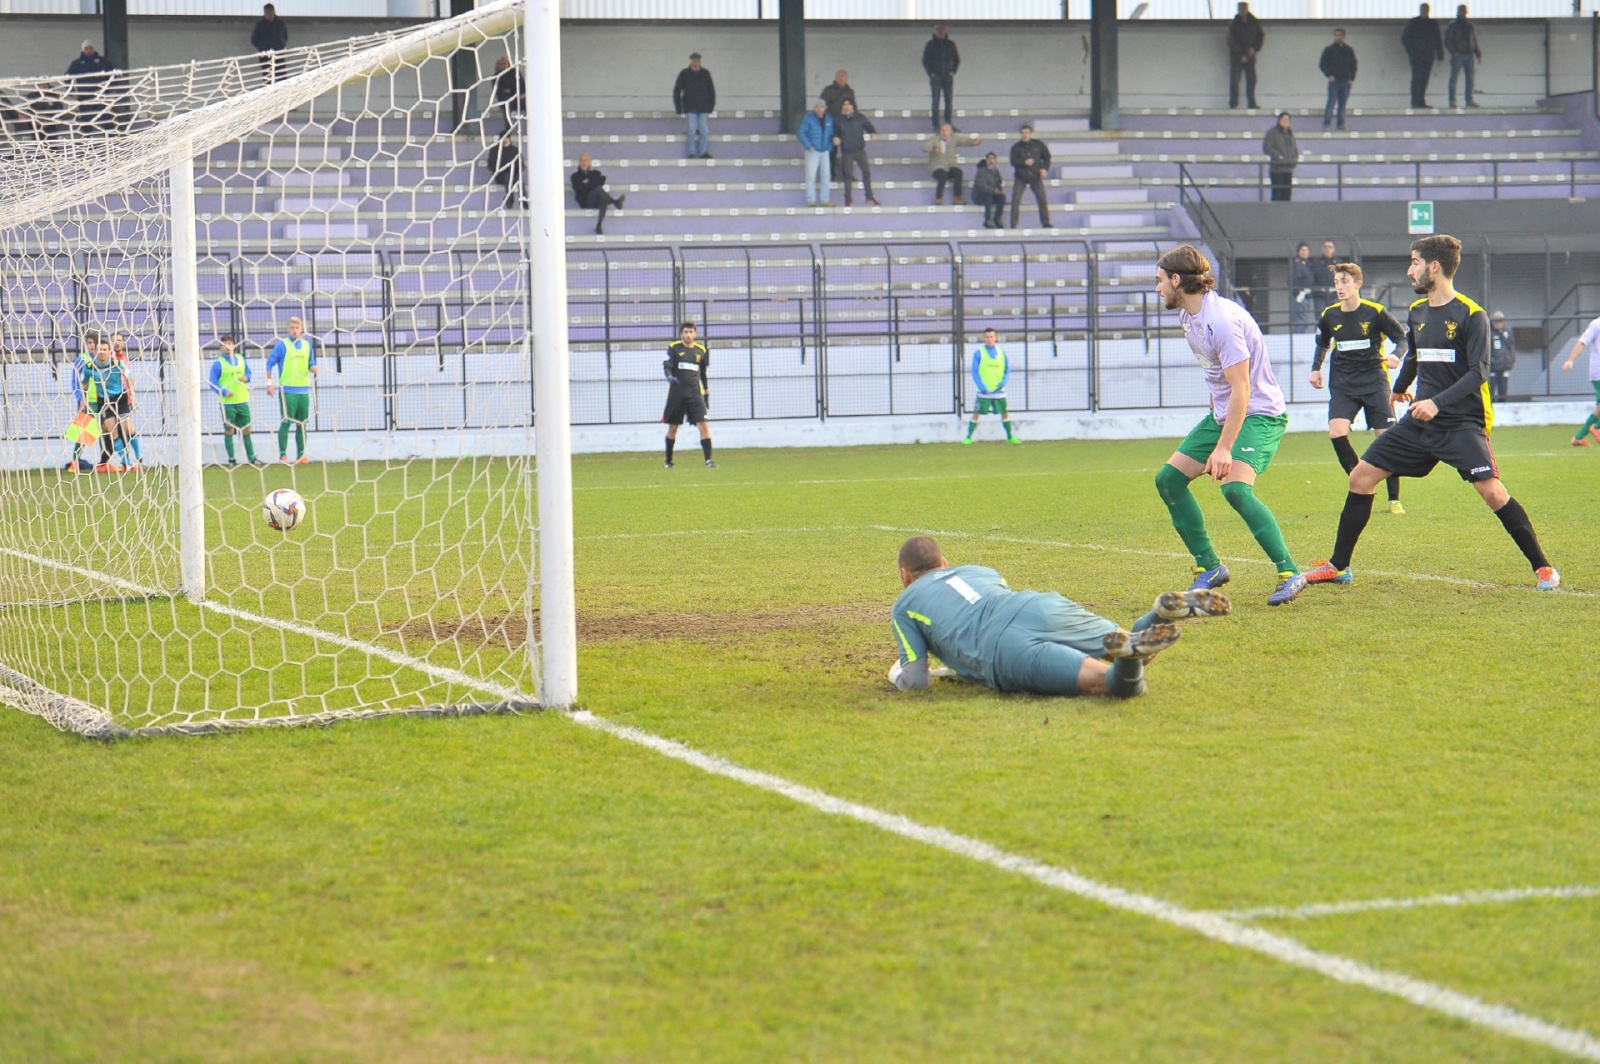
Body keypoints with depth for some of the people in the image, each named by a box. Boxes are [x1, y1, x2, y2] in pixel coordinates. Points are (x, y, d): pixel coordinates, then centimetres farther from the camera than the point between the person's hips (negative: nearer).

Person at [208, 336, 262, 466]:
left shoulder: (241, 359, 10)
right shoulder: (218, 363, -6)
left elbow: (248, 373, 19)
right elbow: (213, 382, -8)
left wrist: (246, 378, -4)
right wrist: (224, 392, -21)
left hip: (243, 401, 4)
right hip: (227, 402, -4)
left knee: (246, 430, 9)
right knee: (229, 430, 1)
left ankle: (251, 457, 16)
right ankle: (231, 459, 7)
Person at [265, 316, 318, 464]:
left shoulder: (307, 345, 11)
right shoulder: (282, 344, -2)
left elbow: (311, 364, 18)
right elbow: (270, 363, -1)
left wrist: (314, 368, -5)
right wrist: (269, 382, -7)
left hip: (303, 389, 5)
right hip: (287, 390, -5)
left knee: (302, 424, 4)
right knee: (286, 423, -7)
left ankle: (300, 455, 8)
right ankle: (283, 455, -4)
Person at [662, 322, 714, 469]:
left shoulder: (701, 350, 9)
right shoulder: (674, 348, 1)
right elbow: (666, 366, -8)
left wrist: (707, 393, 21)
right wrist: (670, 377, -30)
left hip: (695, 393, 1)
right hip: (676, 394, -1)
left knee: (704, 425, -13)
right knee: (672, 428, 7)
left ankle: (708, 459, -14)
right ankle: (668, 460, 22)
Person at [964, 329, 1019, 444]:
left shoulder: (1002, 352, 7)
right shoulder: (978, 353, -2)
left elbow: (1007, 370, 11)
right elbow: (974, 372, -3)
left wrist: (1004, 381, -7)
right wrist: (982, 387, -14)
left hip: (999, 390, 3)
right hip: (984, 392, -3)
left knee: (1004, 413, 8)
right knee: (976, 414, -5)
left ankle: (1010, 437, 20)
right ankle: (968, 437, 1)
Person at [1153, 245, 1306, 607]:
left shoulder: (1222, 321, -24)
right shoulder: (1188, 316, 7)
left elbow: (1241, 389, -27)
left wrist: (1224, 448, -29)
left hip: (1259, 415, -10)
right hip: (1221, 412, 10)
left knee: (1235, 488, -30)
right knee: (1168, 479, 5)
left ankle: (1289, 574, -25)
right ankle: (1209, 568, 12)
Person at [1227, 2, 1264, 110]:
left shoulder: (1254, 22, 4)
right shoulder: (1234, 24, -6)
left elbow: (1261, 36, 13)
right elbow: (1232, 42, -9)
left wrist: (1255, 48, -3)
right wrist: (1241, 56, -15)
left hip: (1249, 56, 3)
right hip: (1236, 57, -3)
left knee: (1251, 80, 1)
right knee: (1234, 80, -5)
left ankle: (1252, 104, 6)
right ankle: (1233, 104, -1)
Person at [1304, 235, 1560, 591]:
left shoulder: (1471, 314, -11)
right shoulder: (1417, 312, 10)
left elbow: (1479, 372, -18)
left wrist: (1438, 402, -28)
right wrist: (1400, 388, 46)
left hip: (1463, 422, -7)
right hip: (1420, 420, 7)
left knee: (1492, 492, -22)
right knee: (1360, 477, 2)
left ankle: (1542, 567, -8)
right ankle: (1338, 566, 13)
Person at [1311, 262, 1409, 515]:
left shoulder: (1376, 312, -8)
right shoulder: (1330, 315, 4)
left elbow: (1402, 337, 0)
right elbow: (1322, 343, 23)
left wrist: (1396, 355, -20)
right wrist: (1316, 369, 10)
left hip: (1374, 380, -3)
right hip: (1342, 384, 3)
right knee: (1336, 432, -19)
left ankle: (1394, 500, 7)